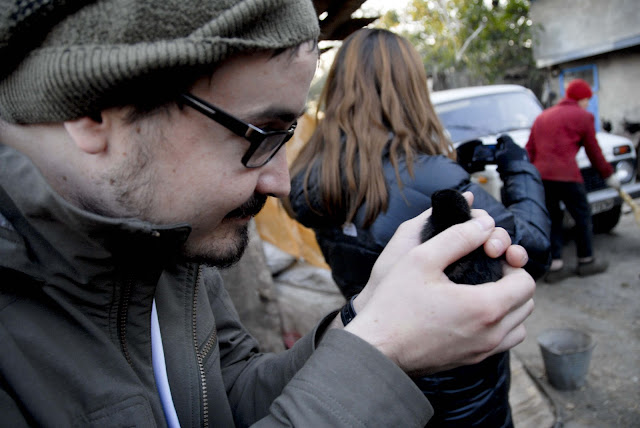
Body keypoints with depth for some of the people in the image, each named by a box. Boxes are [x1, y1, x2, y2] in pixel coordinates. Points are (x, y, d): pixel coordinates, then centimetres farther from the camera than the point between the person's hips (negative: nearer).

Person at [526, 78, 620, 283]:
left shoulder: (542, 117, 21)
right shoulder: (583, 117, 5)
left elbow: (529, 151, 16)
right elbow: (594, 152, 8)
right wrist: (609, 175, 20)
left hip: (540, 176, 6)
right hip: (565, 175, -5)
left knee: (552, 219, 13)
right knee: (583, 216, 12)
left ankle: (554, 265, 12)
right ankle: (586, 261, 23)